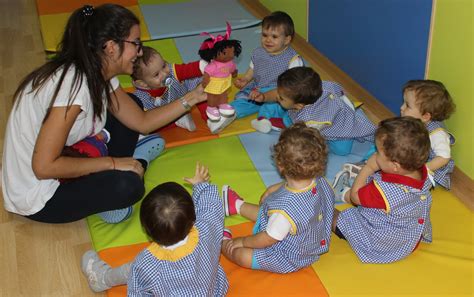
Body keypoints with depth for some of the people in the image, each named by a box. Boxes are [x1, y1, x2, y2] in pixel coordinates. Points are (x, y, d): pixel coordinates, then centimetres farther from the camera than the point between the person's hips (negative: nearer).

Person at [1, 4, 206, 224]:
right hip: (36, 199, -8)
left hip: (58, 158, 8)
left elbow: (142, 121, 4)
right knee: (128, 185, -27)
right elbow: (44, 166, -30)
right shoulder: (75, 84, -32)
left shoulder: (100, 75, -5)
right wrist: (112, 163, -22)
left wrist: (193, 97, -1)